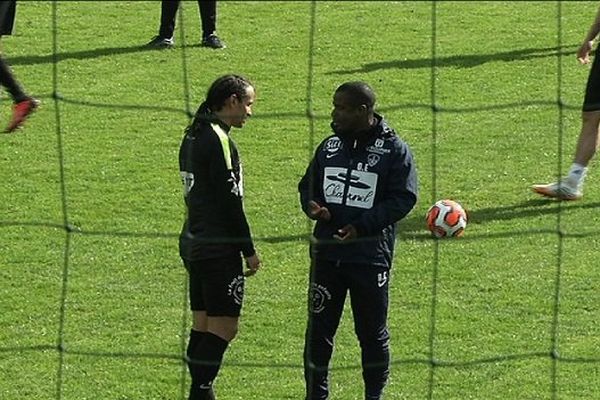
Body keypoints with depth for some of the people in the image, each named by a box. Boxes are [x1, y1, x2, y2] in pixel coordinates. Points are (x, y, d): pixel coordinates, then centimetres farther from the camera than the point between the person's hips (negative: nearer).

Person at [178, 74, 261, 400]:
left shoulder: (193, 135, 14)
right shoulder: (218, 140, -15)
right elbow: (230, 200, -17)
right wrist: (249, 250, -11)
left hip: (194, 245, 10)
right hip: (219, 249, -10)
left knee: (203, 326, 11)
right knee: (223, 328, -8)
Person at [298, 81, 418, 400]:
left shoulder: (394, 150, -5)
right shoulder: (330, 146, 9)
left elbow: (403, 198, -10)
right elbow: (308, 185, 17)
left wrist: (362, 225, -19)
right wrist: (311, 206, -7)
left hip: (371, 257, -4)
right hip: (326, 253, 4)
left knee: (372, 332, 8)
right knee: (319, 329, 3)